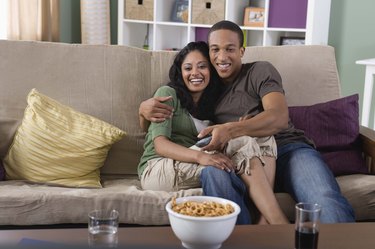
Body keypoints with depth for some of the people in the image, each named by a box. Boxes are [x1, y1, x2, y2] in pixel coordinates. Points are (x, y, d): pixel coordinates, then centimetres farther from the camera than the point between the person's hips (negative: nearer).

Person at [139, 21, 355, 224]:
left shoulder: (260, 71, 10)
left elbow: (279, 117, -9)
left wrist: (231, 130, -25)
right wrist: (144, 107, 0)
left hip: (287, 148, -2)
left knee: (326, 199, -35)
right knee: (213, 173, -35)